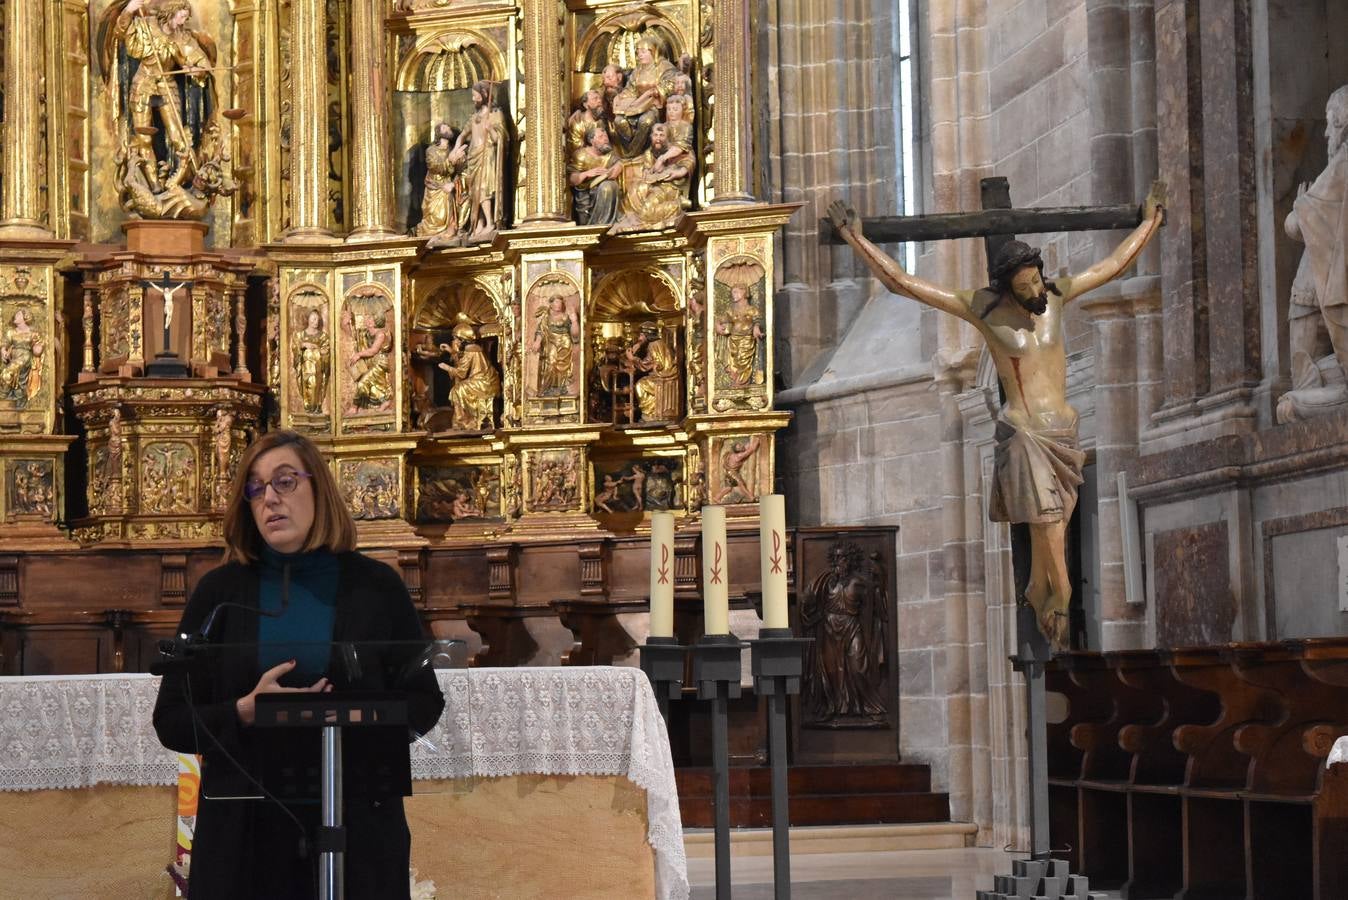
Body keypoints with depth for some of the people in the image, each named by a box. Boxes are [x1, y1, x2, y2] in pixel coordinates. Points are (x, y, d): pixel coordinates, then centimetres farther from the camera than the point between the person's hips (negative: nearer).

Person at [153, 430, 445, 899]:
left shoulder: (376, 586, 5)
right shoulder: (220, 591, 4)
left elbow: (424, 701, 8)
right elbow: (171, 720, 3)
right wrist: (246, 712, -15)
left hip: (358, 827, 0)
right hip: (245, 832, 0)